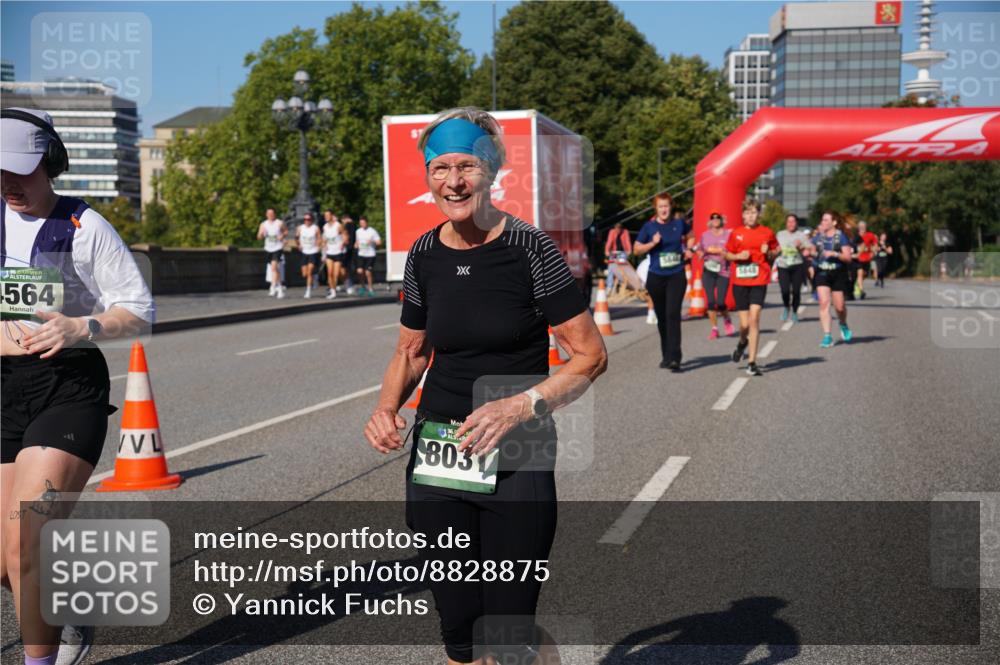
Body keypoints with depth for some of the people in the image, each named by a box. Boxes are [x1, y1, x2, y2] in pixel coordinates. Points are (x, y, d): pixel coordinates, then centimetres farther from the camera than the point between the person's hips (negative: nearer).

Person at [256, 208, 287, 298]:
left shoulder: (280, 223, -3)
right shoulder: (263, 224, 6)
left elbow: (286, 231, 9)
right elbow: (259, 237, 6)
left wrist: (283, 235, -13)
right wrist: (261, 234, -17)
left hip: (278, 248, -5)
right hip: (268, 249, 5)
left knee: (274, 267, -19)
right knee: (276, 269, 14)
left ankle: (273, 287, -22)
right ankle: (280, 286, 27)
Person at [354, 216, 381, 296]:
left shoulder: (372, 231, -6)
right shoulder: (358, 231, 9)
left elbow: (379, 242, -5)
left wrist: (372, 241, -22)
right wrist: (356, 245, 3)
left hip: (370, 255, -4)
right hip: (361, 254, 4)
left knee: (368, 272, -7)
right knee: (360, 271, -10)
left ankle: (371, 289, 10)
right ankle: (363, 286, 12)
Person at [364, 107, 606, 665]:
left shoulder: (530, 249, -10)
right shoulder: (425, 254, 4)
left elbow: (590, 354, -9)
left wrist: (519, 406, -21)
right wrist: (387, 408, -1)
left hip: (517, 462, -4)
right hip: (437, 461, 4)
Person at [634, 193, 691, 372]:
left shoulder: (679, 224, 3)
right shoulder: (649, 227, 0)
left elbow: (690, 235, 24)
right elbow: (637, 249, 3)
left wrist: (688, 250, 8)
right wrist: (652, 243, -13)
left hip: (676, 276, -1)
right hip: (656, 277, 1)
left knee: (673, 315, -14)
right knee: (661, 318, 10)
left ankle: (674, 358, -18)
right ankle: (666, 355, 24)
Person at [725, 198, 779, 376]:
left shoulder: (767, 233, 3)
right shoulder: (736, 233, 4)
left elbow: (776, 251, 16)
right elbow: (727, 254, 13)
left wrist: (769, 253, -6)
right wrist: (738, 256, -7)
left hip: (759, 282, -1)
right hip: (740, 282, 1)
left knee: (754, 318, -13)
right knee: (745, 323, 0)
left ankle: (752, 363, -8)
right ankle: (742, 342, 39)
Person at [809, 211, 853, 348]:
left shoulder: (841, 236, -5)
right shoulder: (818, 236, 7)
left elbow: (848, 257, -8)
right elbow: (813, 251, 20)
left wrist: (835, 254, -23)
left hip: (838, 274, -2)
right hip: (822, 273, 2)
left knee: (839, 306, 4)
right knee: (824, 303, -12)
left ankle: (843, 326, 38)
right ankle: (827, 336, -11)